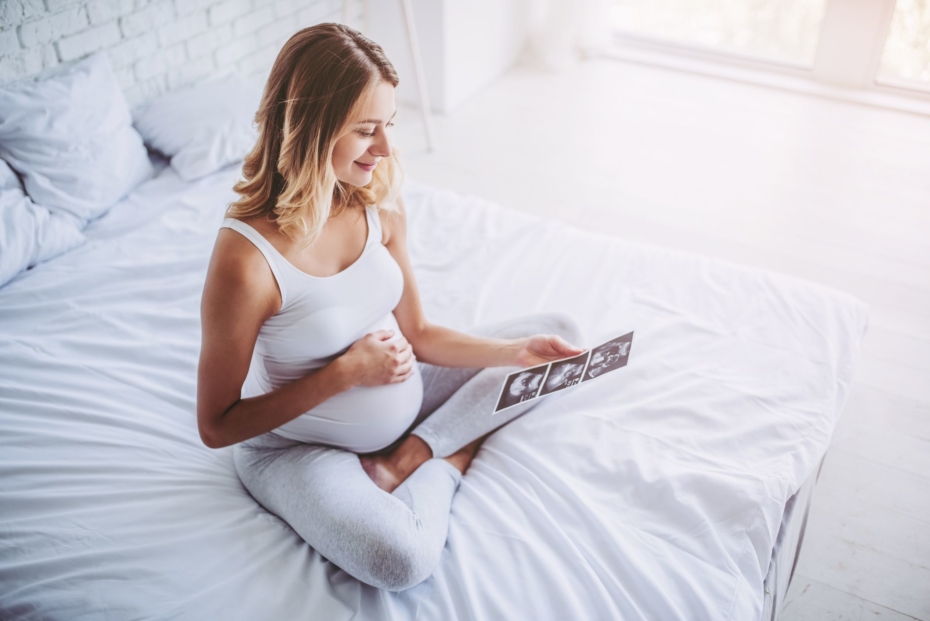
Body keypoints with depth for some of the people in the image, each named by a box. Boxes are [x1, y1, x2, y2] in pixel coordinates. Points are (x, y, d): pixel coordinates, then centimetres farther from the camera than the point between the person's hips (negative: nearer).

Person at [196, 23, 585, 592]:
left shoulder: (378, 202, -11)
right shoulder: (247, 257, -30)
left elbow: (416, 334, 1)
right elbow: (217, 425, -19)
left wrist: (518, 351, -12)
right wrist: (345, 373, -26)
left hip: (399, 398, 7)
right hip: (298, 446, -6)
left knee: (558, 330, 5)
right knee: (401, 559, -35)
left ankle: (410, 457, -5)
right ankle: (454, 455, -2)